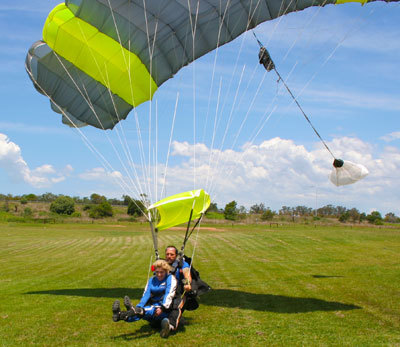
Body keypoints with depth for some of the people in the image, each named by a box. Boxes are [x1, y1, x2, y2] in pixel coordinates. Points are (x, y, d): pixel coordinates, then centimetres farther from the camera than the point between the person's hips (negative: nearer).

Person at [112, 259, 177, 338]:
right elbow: (146, 294, 3)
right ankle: (120, 315, -54)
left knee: (152, 310, -36)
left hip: (165, 311, -5)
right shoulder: (152, 280, 16)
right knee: (140, 311, -27)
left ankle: (132, 311, -66)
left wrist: (162, 308, -28)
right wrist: (139, 307, -15)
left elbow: (169, 295, -13)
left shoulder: (170, 278, 1)